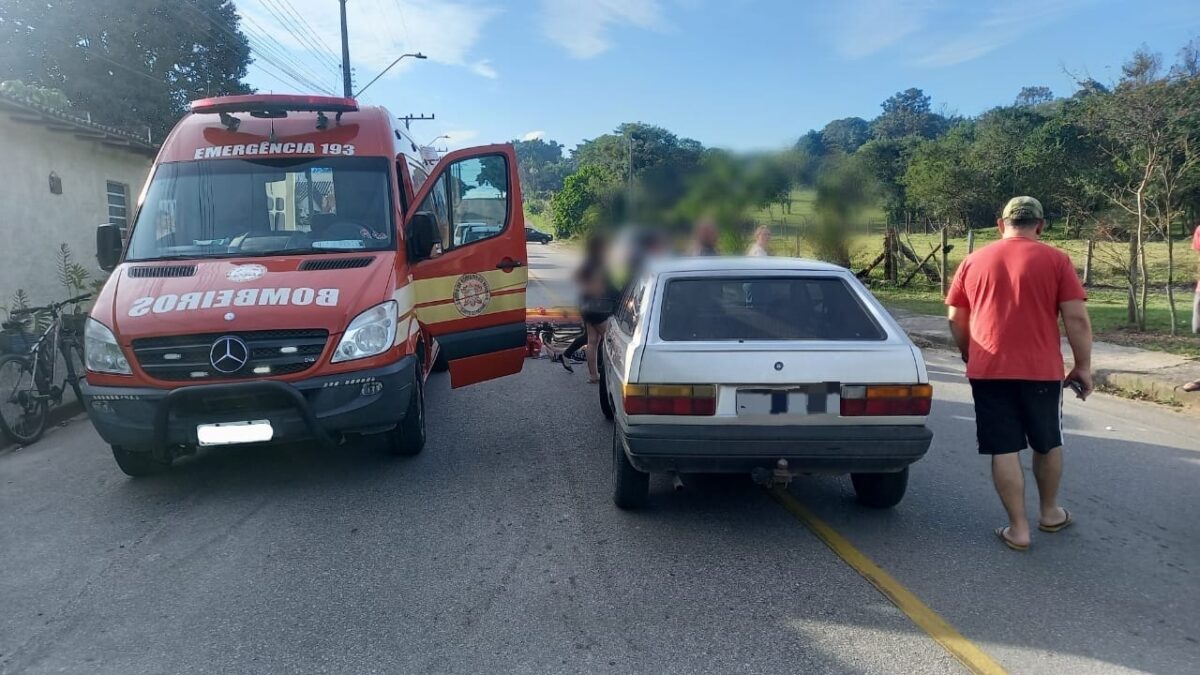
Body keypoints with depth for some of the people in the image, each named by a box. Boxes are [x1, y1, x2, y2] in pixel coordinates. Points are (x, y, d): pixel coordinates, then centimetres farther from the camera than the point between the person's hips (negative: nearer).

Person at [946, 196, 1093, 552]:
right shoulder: (1056, 260, -1)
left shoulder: (973, 261, 6)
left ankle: (1018, 529, 7)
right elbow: (1077, 319, -6)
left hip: (988, 371, 1)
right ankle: (1050, 512, 35)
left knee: (1004, 450, 4)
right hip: (1041, 370, 0)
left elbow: (956, 319, 9)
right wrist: (1083, 366, 4)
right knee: (1047, 444, 19)